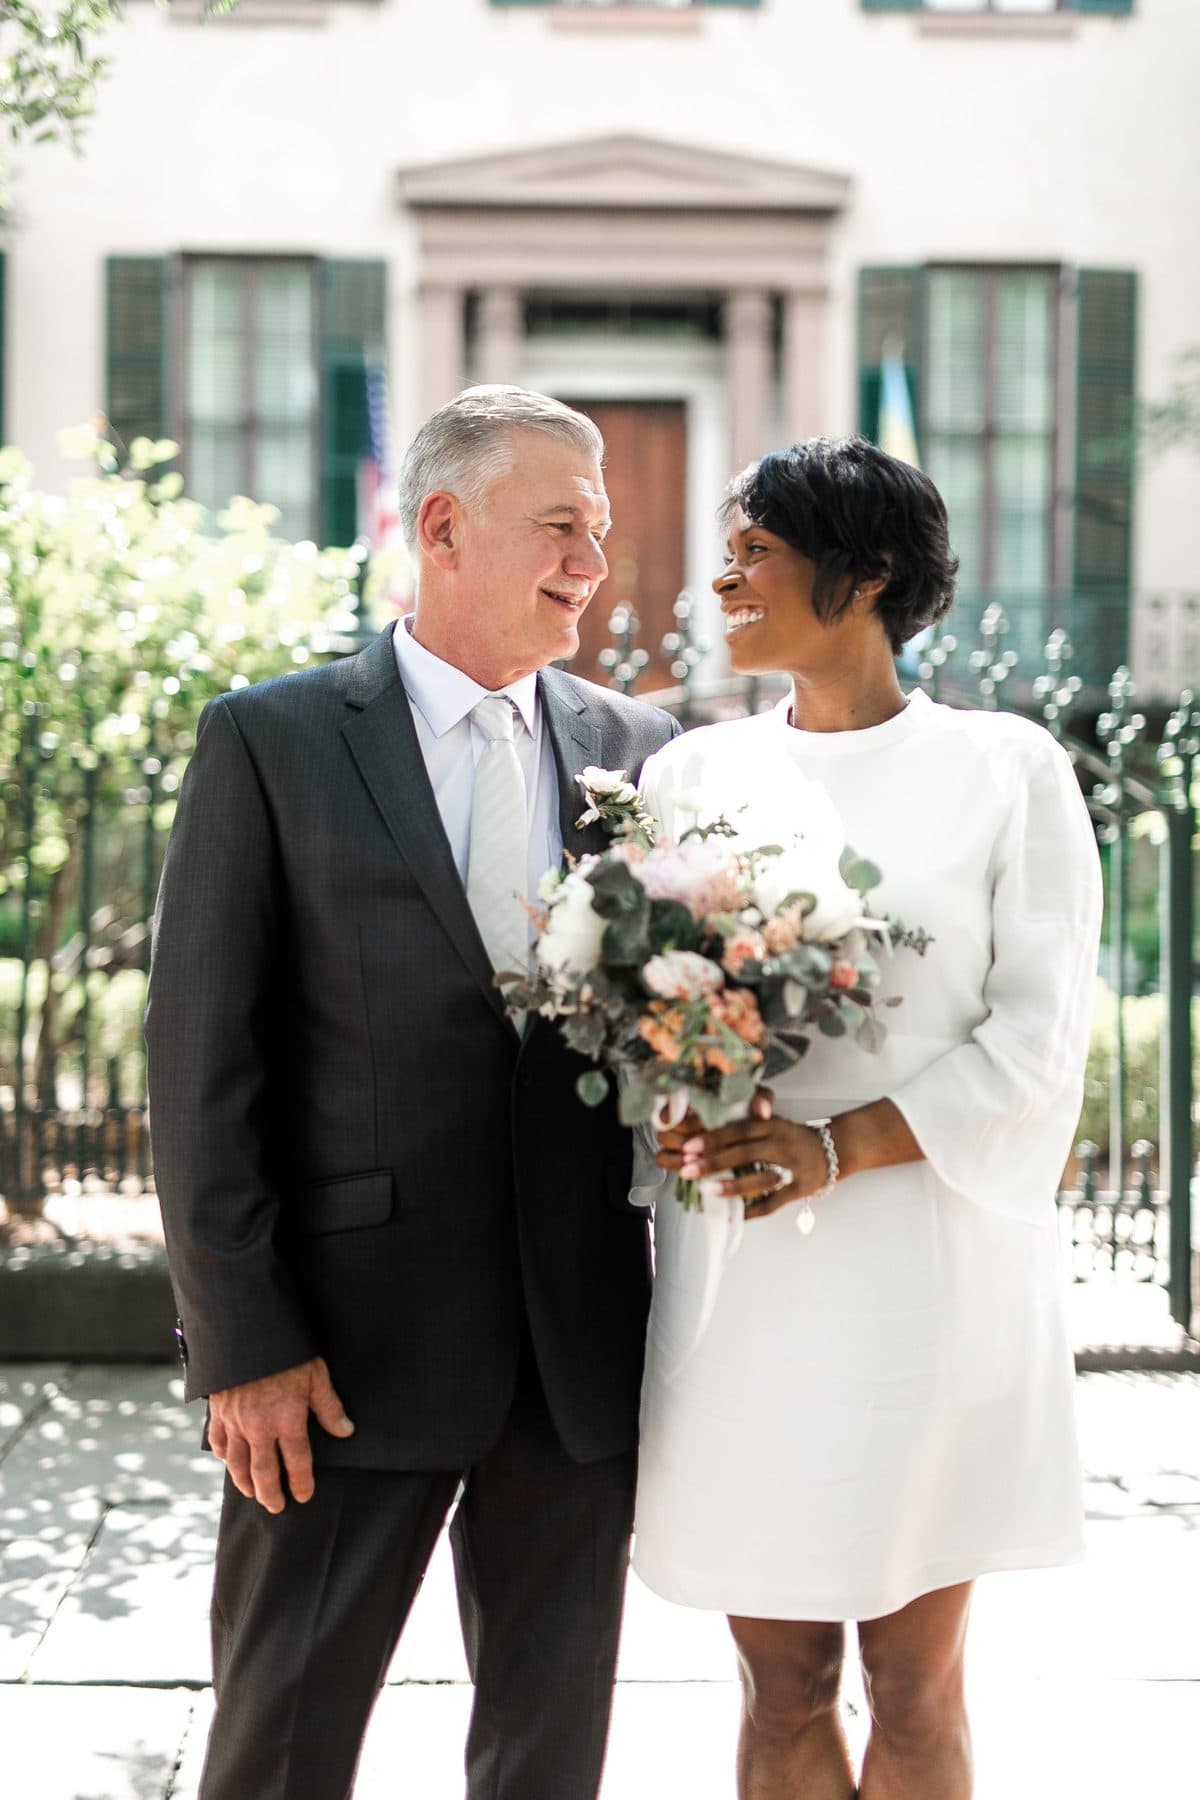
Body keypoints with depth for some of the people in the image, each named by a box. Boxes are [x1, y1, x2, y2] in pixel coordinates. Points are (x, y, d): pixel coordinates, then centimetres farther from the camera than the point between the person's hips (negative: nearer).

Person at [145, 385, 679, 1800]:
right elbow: (203, 1061, -6)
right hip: (353, 1341, -3)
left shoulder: (640, 752, 8)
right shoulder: (270, 741, -3)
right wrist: (241, 1346, -10)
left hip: (581, 1347, 4)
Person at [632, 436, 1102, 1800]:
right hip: (735, 1284, 3)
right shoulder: (691, 773, 10)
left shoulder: (1007, 769, 0)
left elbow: (1038, 1041, -5)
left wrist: (838, 1148, -16)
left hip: (925, 1270, -3)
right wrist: (674, 1120, -12)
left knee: (914, 1687, 4)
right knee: (780, 1681, 7)